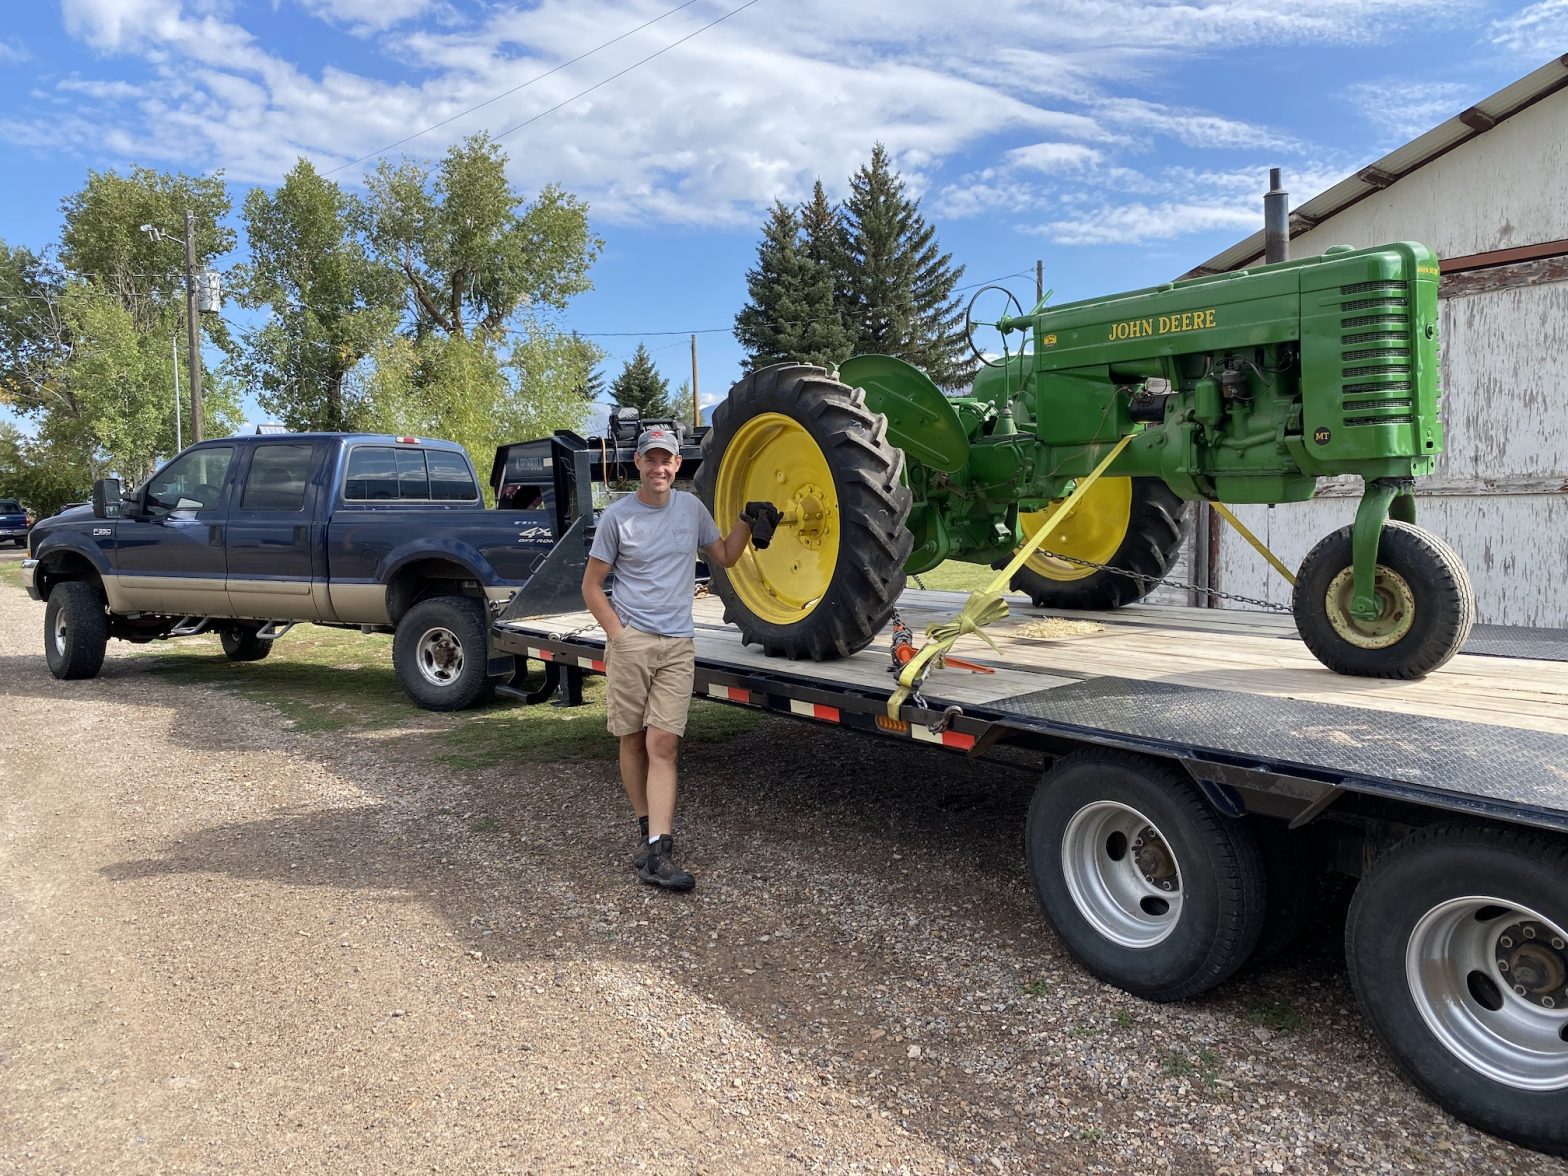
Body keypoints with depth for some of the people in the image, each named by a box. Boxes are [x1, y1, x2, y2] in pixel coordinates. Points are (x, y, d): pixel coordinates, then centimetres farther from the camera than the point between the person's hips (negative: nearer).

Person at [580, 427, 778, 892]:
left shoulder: (691, 507, 9)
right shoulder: (617, 516, -1)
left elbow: (724, 557, 22)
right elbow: (591, 584, 4)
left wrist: (746, 522, 6)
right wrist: (616, 632, -6)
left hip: (678, 644, 1)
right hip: (630, 640, -1)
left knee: (663, 745, -8)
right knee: (633, 741, 6)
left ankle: (657, 853, -12)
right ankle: (648, 826, 25)